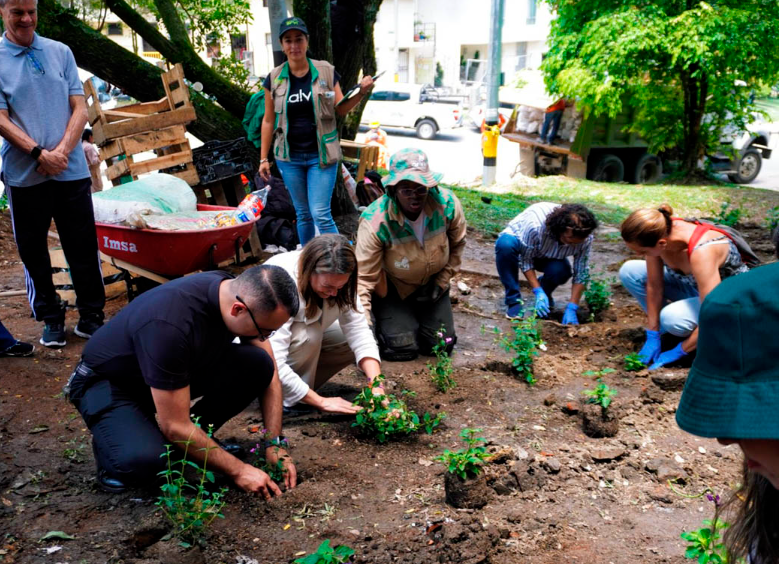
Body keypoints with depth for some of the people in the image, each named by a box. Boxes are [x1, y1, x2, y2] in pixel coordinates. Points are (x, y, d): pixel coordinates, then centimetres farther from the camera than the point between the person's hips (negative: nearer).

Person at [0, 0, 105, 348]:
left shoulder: (60, 52, 8)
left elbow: (80, 109, 3)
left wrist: (61, 151, -10)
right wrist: (38, 153, -17)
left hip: (71, 171, 1)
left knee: (83, 248, 4)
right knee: (33, 252, 7)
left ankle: (91, 316, 16)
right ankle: (51, 319, 21)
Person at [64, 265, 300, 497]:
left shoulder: (242, 293, -17)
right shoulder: (169, 325, -38)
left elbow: (268, 372, -3)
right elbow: (175, 426, -30)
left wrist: (274, 444, -10)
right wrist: (237, 471, -21)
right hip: (108, 383, -6)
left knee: (257, 365, -18)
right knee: (144, 458, -35)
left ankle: (197, 440, 3)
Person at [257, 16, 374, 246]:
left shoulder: (326, 72, -2)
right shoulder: (274, 79, 1)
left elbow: (340, 109, 2)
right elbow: (268, 121, 6)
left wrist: (362, 93, -17)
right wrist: (263, 158, 5)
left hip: (321, 155, -2)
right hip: (289, 158, 2)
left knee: (321, 214, -9)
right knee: (303, 214, 13)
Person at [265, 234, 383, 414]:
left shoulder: (335, 278, -20)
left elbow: (358, 329, -24)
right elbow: (273, 364, -41)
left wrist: (376, 386, -36)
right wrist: (321, 401, -34)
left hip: (304, 339, 6)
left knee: (351, 341, -14)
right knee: (308, 334, -33)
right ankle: (289, 400, -14)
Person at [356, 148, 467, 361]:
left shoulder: (447, 203, -23)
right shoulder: (374, 222, -33)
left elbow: (457, 244, -1)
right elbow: (363, 277, -30)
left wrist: (441, 282, -5)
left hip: (431, 283, 4)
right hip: (391, 287, -3)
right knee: (402, 349, -11)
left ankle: (418, 314, 33)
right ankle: (382, 319, 21)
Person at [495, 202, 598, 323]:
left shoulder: (585, 237, -28)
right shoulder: (535, 225, -40)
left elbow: (581, 273, -20)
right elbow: (525, 260, -27)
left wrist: (571, 308, -27)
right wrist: (538, 292, -33)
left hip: (547, 257, 3)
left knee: (561, 271, -32)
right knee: (505, 244, -39)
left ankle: (545, 294, 5)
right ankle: (514, 301, -24)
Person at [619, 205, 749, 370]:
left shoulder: (701, 252, -39)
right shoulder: (657, 234, -21)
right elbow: (654, 286, -11)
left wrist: (679, 352, -27)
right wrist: (653, 336, -9)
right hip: (692, 283, 7)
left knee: (672, 317, -35)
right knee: (629, 272, -10)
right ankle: (664, 327, 4)